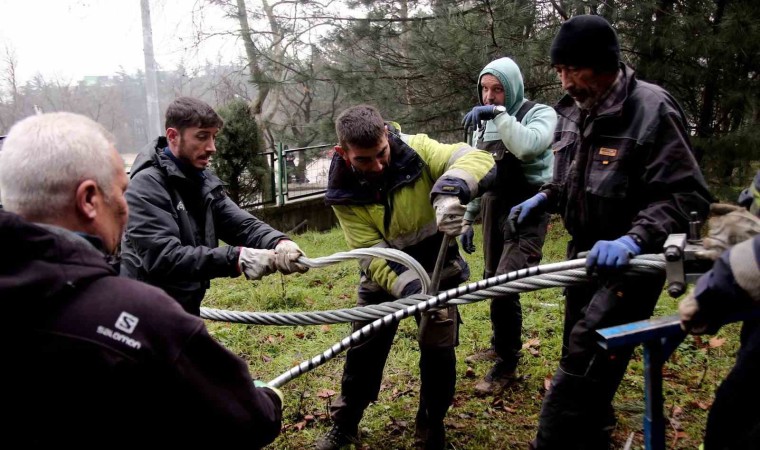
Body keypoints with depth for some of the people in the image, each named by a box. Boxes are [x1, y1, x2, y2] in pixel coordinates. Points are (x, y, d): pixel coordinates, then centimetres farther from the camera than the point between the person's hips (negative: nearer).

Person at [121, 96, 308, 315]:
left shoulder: (204, 181, 4)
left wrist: (278, 243, -27)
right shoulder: (147, 185, -20)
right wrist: (235, 258, -36)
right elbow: (162, 257, -30)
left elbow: (241, 224, -5)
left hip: (186, 308, 8)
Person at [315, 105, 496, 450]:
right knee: (364, 350, 10)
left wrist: (450, 190, -54)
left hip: (437, 267, -1)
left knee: (438, 350, 2)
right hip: (383, 275, 1)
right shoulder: (343, 193, -18)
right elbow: (370, 252, -22)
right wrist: (405, 286, -39)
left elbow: (478, 158, -32)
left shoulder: (416, 151, -22)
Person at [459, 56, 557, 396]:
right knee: (492, 282, 12)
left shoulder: (539, 114, -7)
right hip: (494, 209, 7)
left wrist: (499, 114, -27)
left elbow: (529, 146, -30)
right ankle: (501, 345, 33)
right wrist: (467, 219, 18)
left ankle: (507, 365, 1)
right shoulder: (484, 123, 11)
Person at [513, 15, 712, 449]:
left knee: (583, 368, -13)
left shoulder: (652, 109, -19)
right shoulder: (574, 111, 6)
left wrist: (633, 239, -35)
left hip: (629, 263, -8)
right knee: (581, 359, 21)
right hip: (586, 254, 8)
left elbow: (687, 196, -22)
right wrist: (544, 197, 5)